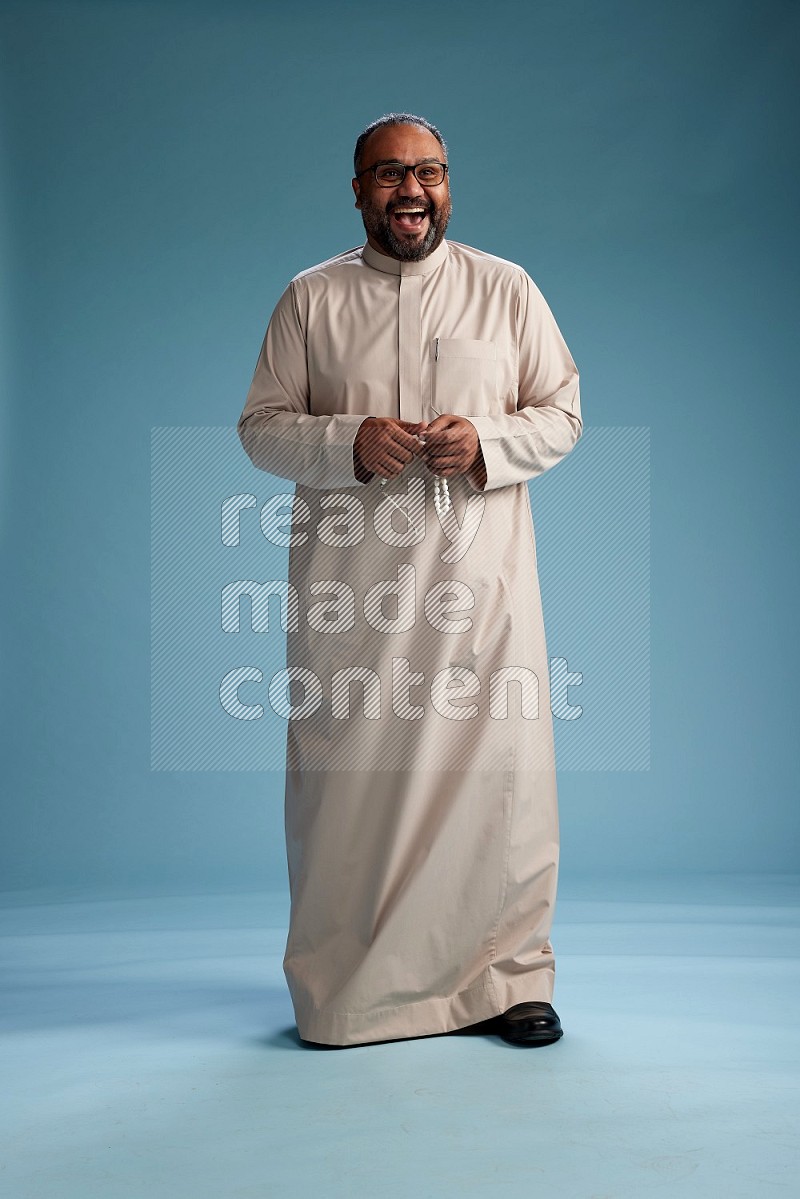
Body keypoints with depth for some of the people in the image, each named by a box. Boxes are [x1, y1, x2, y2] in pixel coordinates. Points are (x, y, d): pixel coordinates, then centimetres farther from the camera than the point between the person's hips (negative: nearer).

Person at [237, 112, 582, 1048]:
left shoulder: (507, 289, 11)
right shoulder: (310, 298, 10)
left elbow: (562, 413, 9)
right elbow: (260, 427, 7)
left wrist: (485, 441, -11)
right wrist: (348, 442, -12)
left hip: (479, 567, 0)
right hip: (349, 579, 0)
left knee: (500, 766, -1)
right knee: (345, 771, 2)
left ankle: (510, 975, 17)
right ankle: (341, 989, 20)